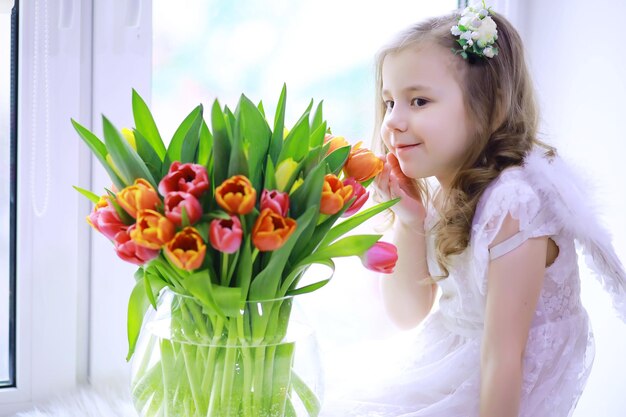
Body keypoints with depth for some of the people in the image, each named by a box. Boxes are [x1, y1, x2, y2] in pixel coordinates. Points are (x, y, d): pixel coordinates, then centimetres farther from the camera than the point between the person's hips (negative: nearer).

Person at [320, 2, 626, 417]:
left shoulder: (511, 203, -27)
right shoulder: (432, 191, -4)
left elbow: (502, 358, -25)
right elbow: (408, 314, 2)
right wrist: (408, 224, -12)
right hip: (446, 365, 7)